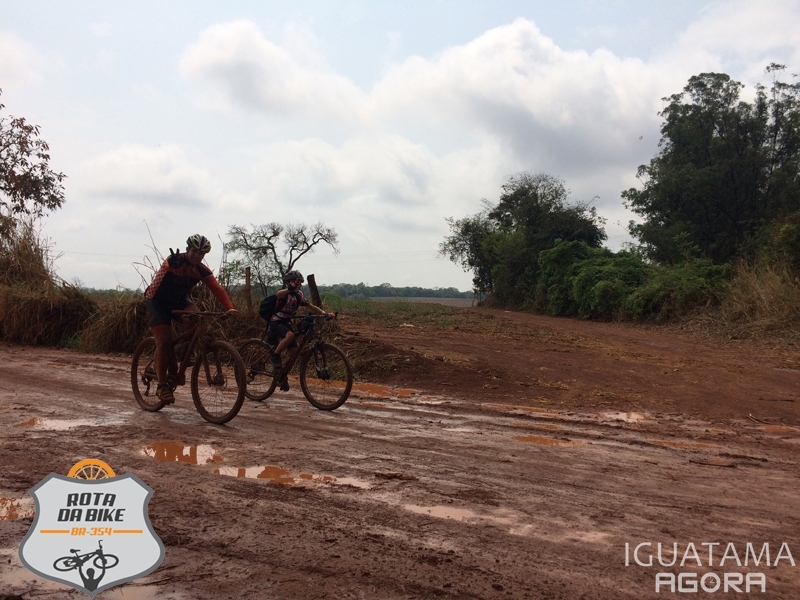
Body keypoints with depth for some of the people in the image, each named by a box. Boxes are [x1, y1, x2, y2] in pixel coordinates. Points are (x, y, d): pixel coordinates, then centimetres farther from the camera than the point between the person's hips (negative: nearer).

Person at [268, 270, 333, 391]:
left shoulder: (299, 295, 5)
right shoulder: (284, 293, -14)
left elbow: (311, 307, 1)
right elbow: (279, 294, -40)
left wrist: (325, 313, -14)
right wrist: (290, 289, -61)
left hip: (286, 323, 7)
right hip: (276, 322, -7)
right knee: (290, 335, -37)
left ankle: (282, 379, 15)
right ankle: (275, 355, -15)